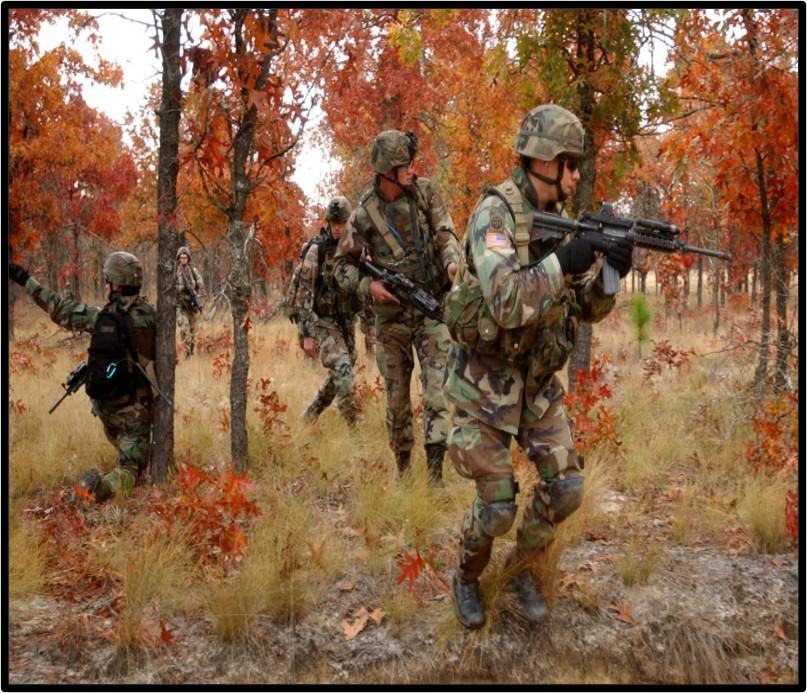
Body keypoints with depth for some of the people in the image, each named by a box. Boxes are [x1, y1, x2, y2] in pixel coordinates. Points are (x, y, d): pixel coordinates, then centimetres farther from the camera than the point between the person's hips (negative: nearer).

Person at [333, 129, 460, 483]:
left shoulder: (425, 192, -4)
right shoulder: (364, 214, -8)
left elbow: (445, 234, -5)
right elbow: (342, 265, 1)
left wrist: (452, 262, -27)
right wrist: (368, 286, -17)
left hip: (432, 310, 0)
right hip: (391, 316, 0)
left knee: (437, 390, -10)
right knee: (396, 397, 10)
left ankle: (435, 473, -8)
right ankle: (402, 466, 28)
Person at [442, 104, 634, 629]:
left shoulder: (560, 222, 3)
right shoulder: (495, 213, -19)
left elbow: (587, 310, 5)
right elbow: (506, 303, -33)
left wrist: (610, 272, -14)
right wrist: (564, 262, -35)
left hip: (539, 379, 6)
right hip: (486, 378, -6)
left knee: (566, 488, 2)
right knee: (498, 506, -2)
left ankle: (522, 569, 26)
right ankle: (467, 578, 27)